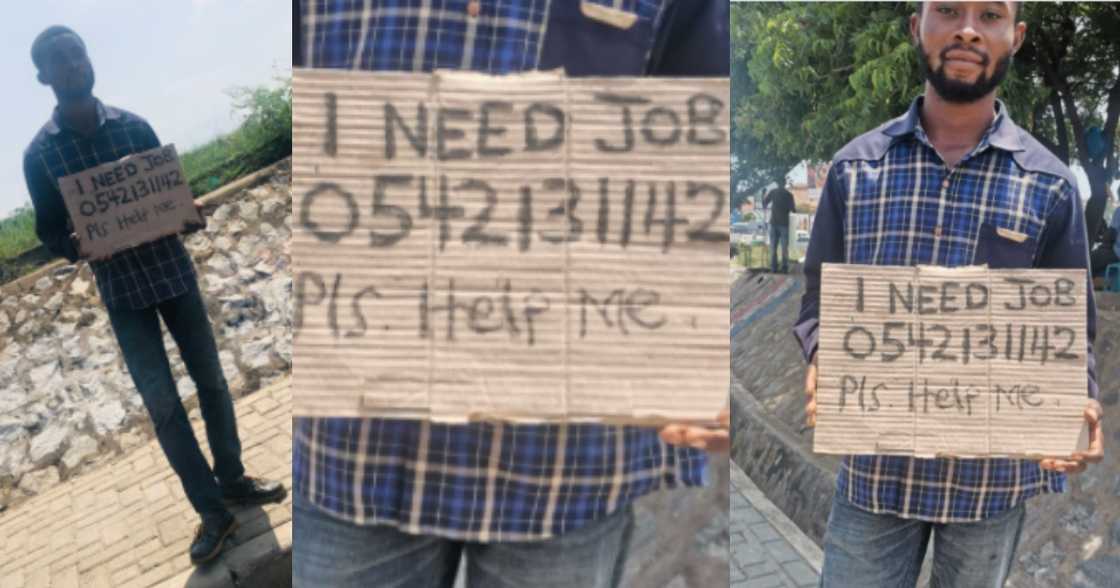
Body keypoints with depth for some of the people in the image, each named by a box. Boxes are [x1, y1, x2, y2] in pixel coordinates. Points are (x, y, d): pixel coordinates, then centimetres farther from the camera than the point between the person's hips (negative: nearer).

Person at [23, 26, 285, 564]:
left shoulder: (134, 126, 0)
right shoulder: (39, 154, -4)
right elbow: (50, 232, 2)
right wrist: (77, 246, -20)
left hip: (173, 269, 2)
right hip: (121, 289, -2)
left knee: (210, 379, 10)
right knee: (161, 404, -2)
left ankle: (233, 479, 28)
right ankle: (212, 512, 8)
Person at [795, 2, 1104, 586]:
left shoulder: (1050, 185, 0)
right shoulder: (855, 166, 0)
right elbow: (819, 300, 3)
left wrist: (1079, 405, -19)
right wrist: (822, 366, -18)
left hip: (993, 470, 1)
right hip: (875, 465, 0)